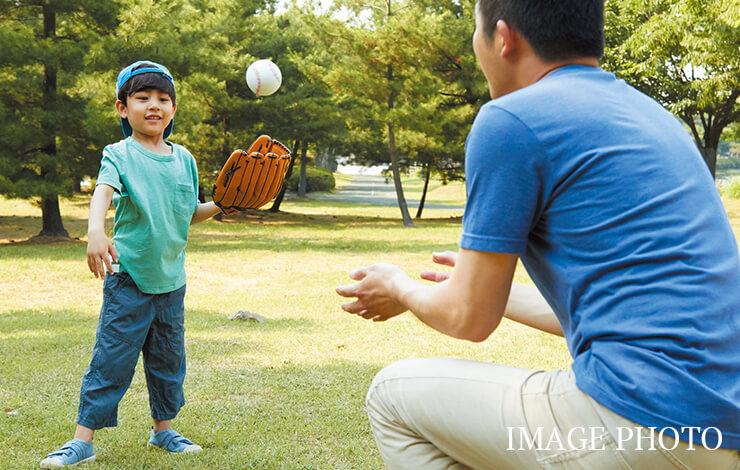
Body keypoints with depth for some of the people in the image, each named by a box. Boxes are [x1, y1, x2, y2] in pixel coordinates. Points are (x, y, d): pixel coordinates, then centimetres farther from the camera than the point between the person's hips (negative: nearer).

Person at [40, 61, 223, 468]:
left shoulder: (184, 158, 8)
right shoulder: (119, 155, -7)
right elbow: (103, 192, -27)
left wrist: (219, 206, 0)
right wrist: (95, 231, -46)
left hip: (172, 279, 5)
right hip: (128, 279, -5)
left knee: (169, 360, 15)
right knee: (111, 360, -3)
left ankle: (163, 429, 31)